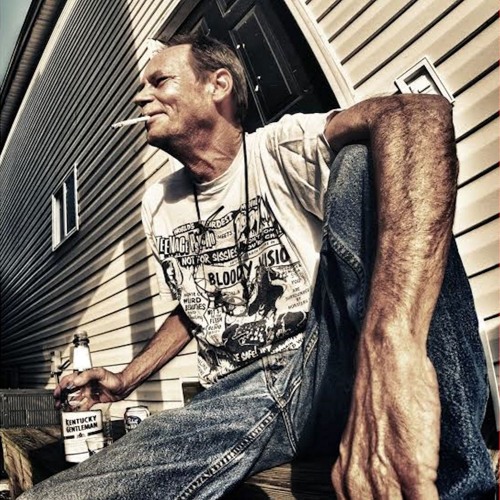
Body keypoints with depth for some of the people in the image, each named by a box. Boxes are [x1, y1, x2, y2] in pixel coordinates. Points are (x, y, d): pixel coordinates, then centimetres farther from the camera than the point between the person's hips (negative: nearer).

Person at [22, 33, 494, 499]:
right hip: (234, 403, 4)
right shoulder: (157, 205, 15)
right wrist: (125, 380, 16)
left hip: (327, 371, -3)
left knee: (363, 163, -26)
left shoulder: (284, 149, -5)